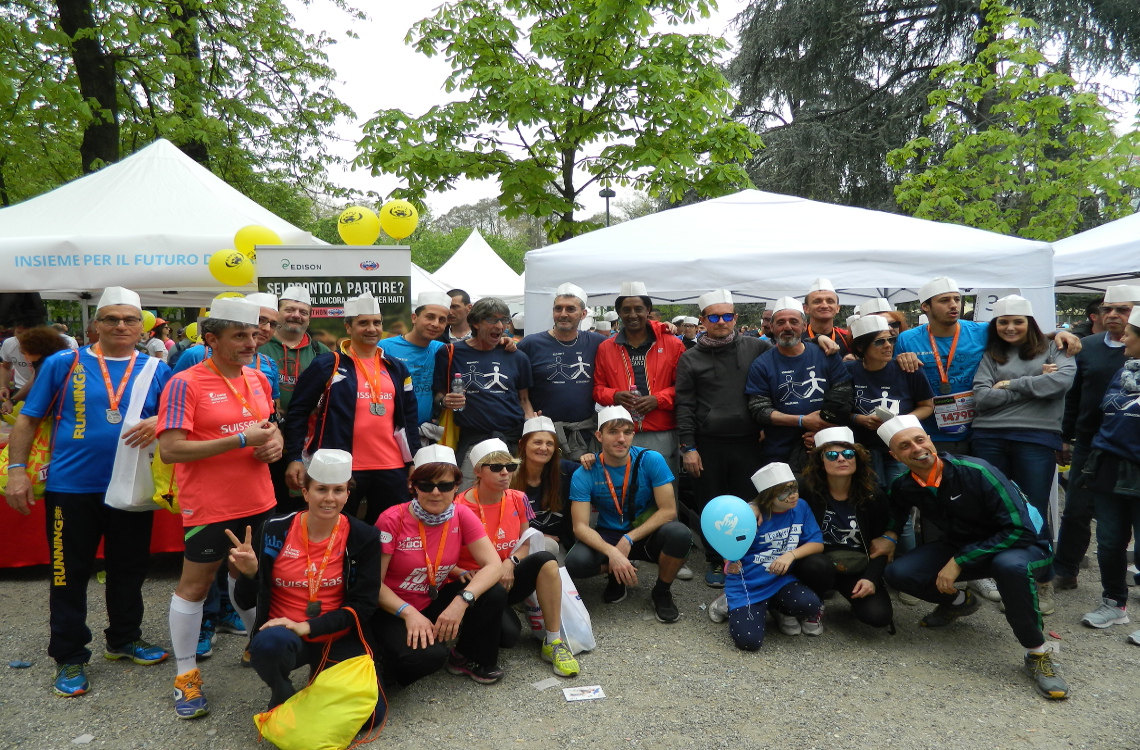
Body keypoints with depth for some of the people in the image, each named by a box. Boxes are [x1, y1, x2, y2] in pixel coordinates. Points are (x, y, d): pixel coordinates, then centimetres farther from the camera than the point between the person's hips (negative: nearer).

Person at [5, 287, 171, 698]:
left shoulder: (156, 371, 3)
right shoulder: (63, 364, -2)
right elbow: (28, 419, 2)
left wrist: (160, 422, -17)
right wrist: (17, 470, -5)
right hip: (71, 489, -2)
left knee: (129, 570, 15)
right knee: (70, 575, 7)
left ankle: (125, 638, 35)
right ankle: (69, 657, 22)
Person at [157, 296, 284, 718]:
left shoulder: (258, 379, 7)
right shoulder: (185, 384, -14)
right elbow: (170, 450, -20)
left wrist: (275, 443, -3)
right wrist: (242, 440, -23)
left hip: (258, 500, 6)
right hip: (209, 505, -6)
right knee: (195, 584, 6)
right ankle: (186, 676, 20)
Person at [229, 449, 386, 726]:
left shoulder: (364, 537, -8)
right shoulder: (274, 531, -8)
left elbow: (363, 605, -8)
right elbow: (245, 602, -2)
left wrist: (308, 627, -20)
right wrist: (249, 573, -24)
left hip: (339, 640, 1)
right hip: (284, 634, -1)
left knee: (370, 711, -15)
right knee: (269, 643, -35)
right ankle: (283, 694, 1)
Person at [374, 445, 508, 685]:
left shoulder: (462, 516, -11)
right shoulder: (392, 520, -19)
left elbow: (494, 565, -17)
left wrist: (462, 600, -33)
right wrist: (409, 612, -30)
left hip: (437, 599, 4)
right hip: (395, 609, -4)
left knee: (494, 595, -21)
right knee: (428, 655, -33)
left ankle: (468, 657, 5)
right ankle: (396, 664, 4)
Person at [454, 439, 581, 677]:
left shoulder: (518, 500, -1)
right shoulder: (460, 508, -15)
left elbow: (525, 544, 7)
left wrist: (511, 562, -13)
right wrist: (463, 574, -26)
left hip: (508, 580, 4)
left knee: (545, 559, -26)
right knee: (509, 635, -30)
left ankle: (554, 643, -17)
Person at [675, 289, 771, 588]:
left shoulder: (756, 347, 4)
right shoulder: (691, 358, 4)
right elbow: (685, 406, 2)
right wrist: (688, 447, -4)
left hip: (747, 442, 0)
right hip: (707, 444, 0)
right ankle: (716, 561, 23)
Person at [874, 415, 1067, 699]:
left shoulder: (977, 472, -27)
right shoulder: (904, 487, -9)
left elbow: (1020, 529, -28)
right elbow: (897, 506, 18)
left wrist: (959, 561, -28)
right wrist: (889, 536, -2)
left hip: (1021, 545, -5)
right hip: (959, 547, 5)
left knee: (1011, 565, -41)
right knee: (897, 573, -16)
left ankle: (1037, 654, -18)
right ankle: (959, 602, 15)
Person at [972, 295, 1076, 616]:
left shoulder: (1052, 350, 9)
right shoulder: (990, 355, 11)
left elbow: (1063, 379, -12)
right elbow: (982, 397, -3)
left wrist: (1010, 384, -7)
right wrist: (1035, 383, -7)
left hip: (1037, 439, -2)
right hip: (989, 439, 2)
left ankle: (1044, 583, 19)